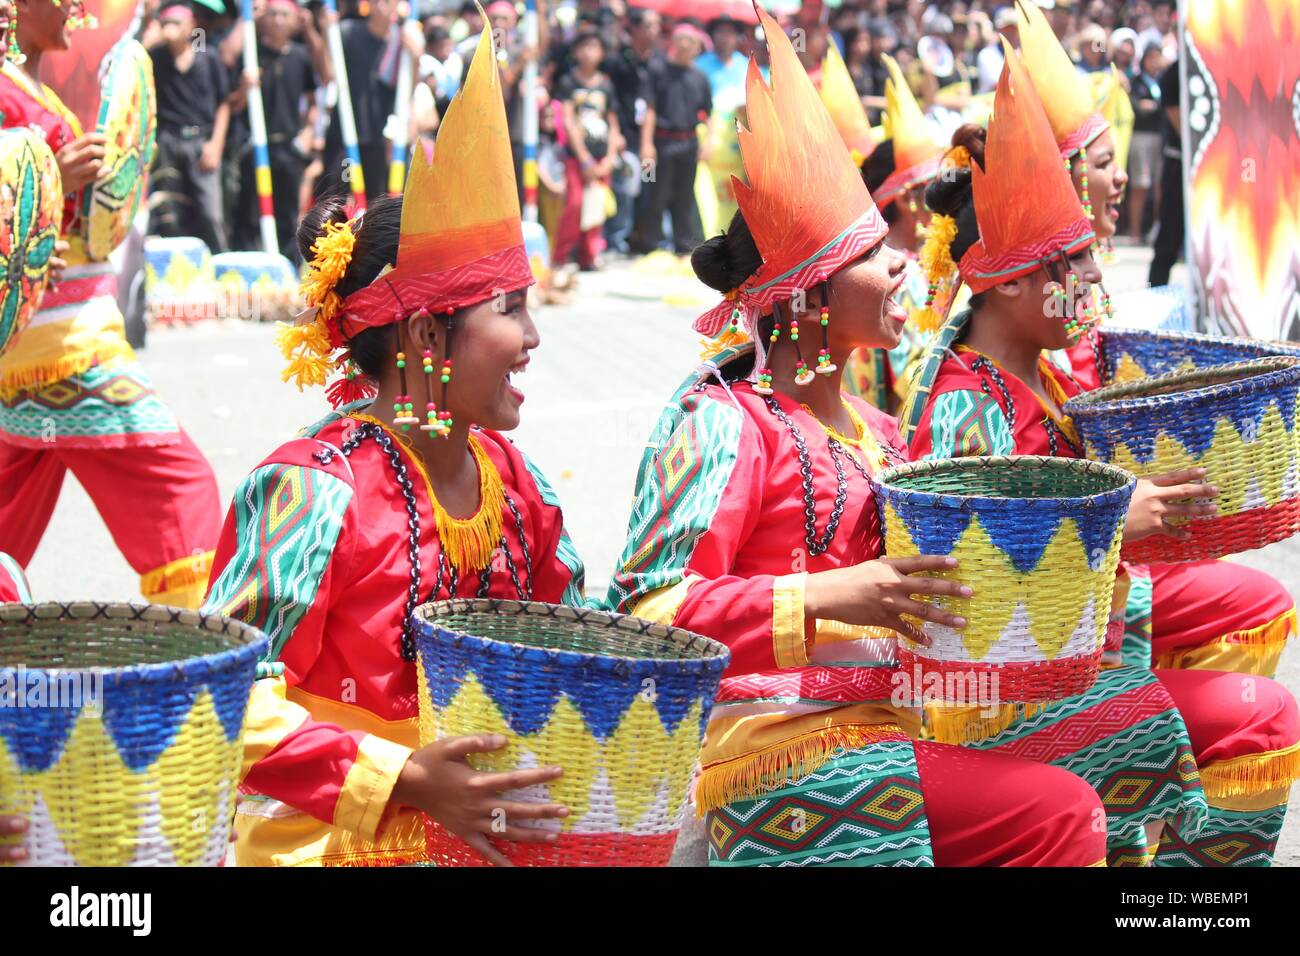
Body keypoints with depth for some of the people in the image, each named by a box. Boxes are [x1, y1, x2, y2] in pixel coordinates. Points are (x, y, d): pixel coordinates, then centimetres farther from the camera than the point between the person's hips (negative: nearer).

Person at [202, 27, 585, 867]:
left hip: (485, 833, 6)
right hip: (327, 842, -6)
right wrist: (404, 781, -26)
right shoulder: (312, 491, -19)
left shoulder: (515, 481, 3)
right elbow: (230, 698, -20)